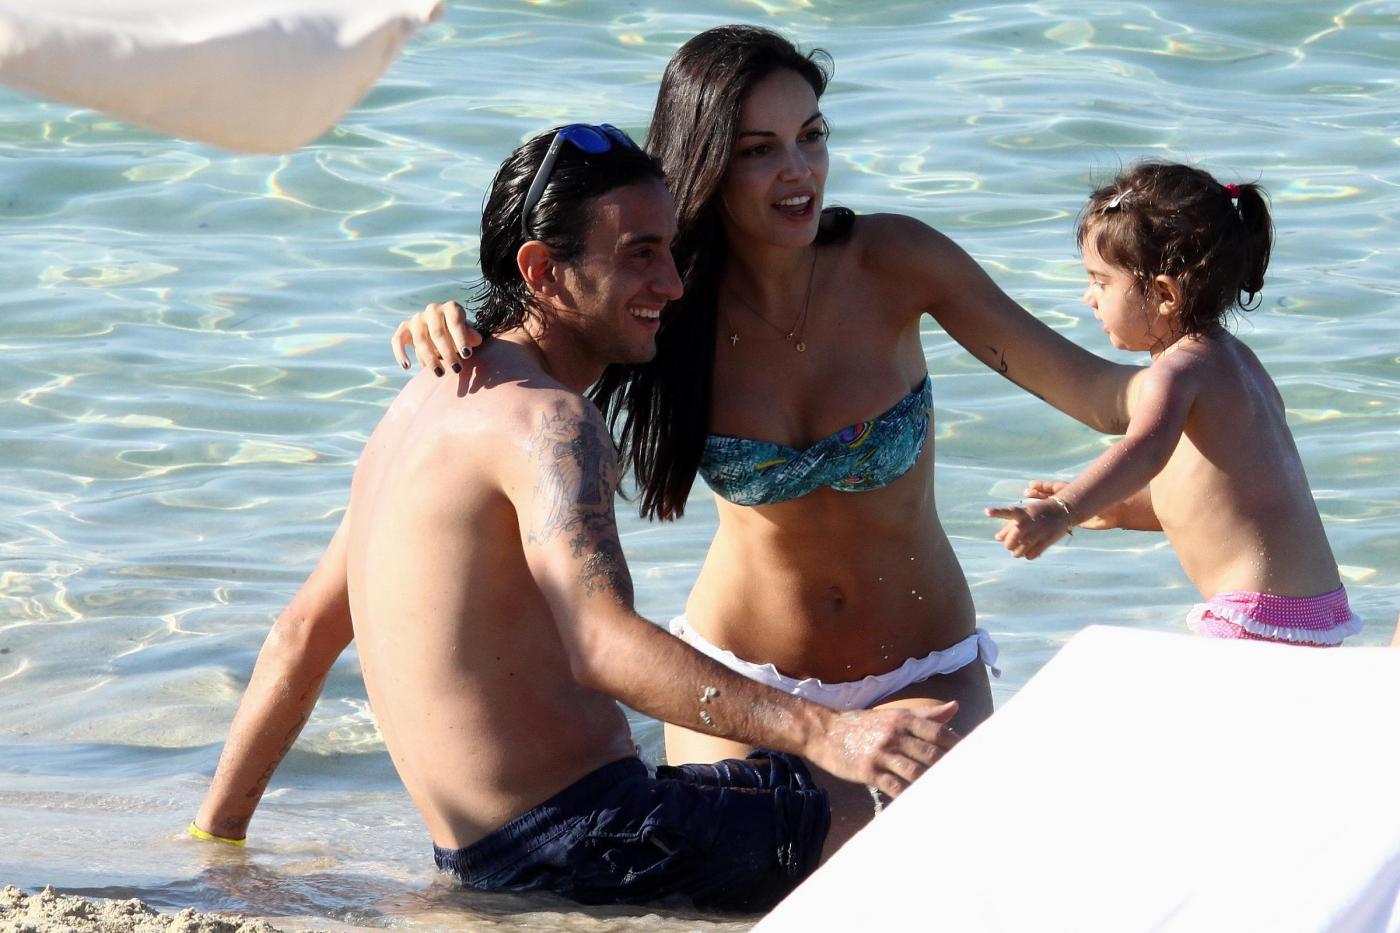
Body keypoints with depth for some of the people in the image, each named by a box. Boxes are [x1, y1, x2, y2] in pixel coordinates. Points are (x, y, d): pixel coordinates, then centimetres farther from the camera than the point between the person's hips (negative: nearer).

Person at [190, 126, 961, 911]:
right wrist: (826, 735, -39)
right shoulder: (543, 420, -14)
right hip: (579, 838, -10)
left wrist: (216, 834, 29)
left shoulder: (431, 401, 18)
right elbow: (603, 646, -30)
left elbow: (303, 637, 23)